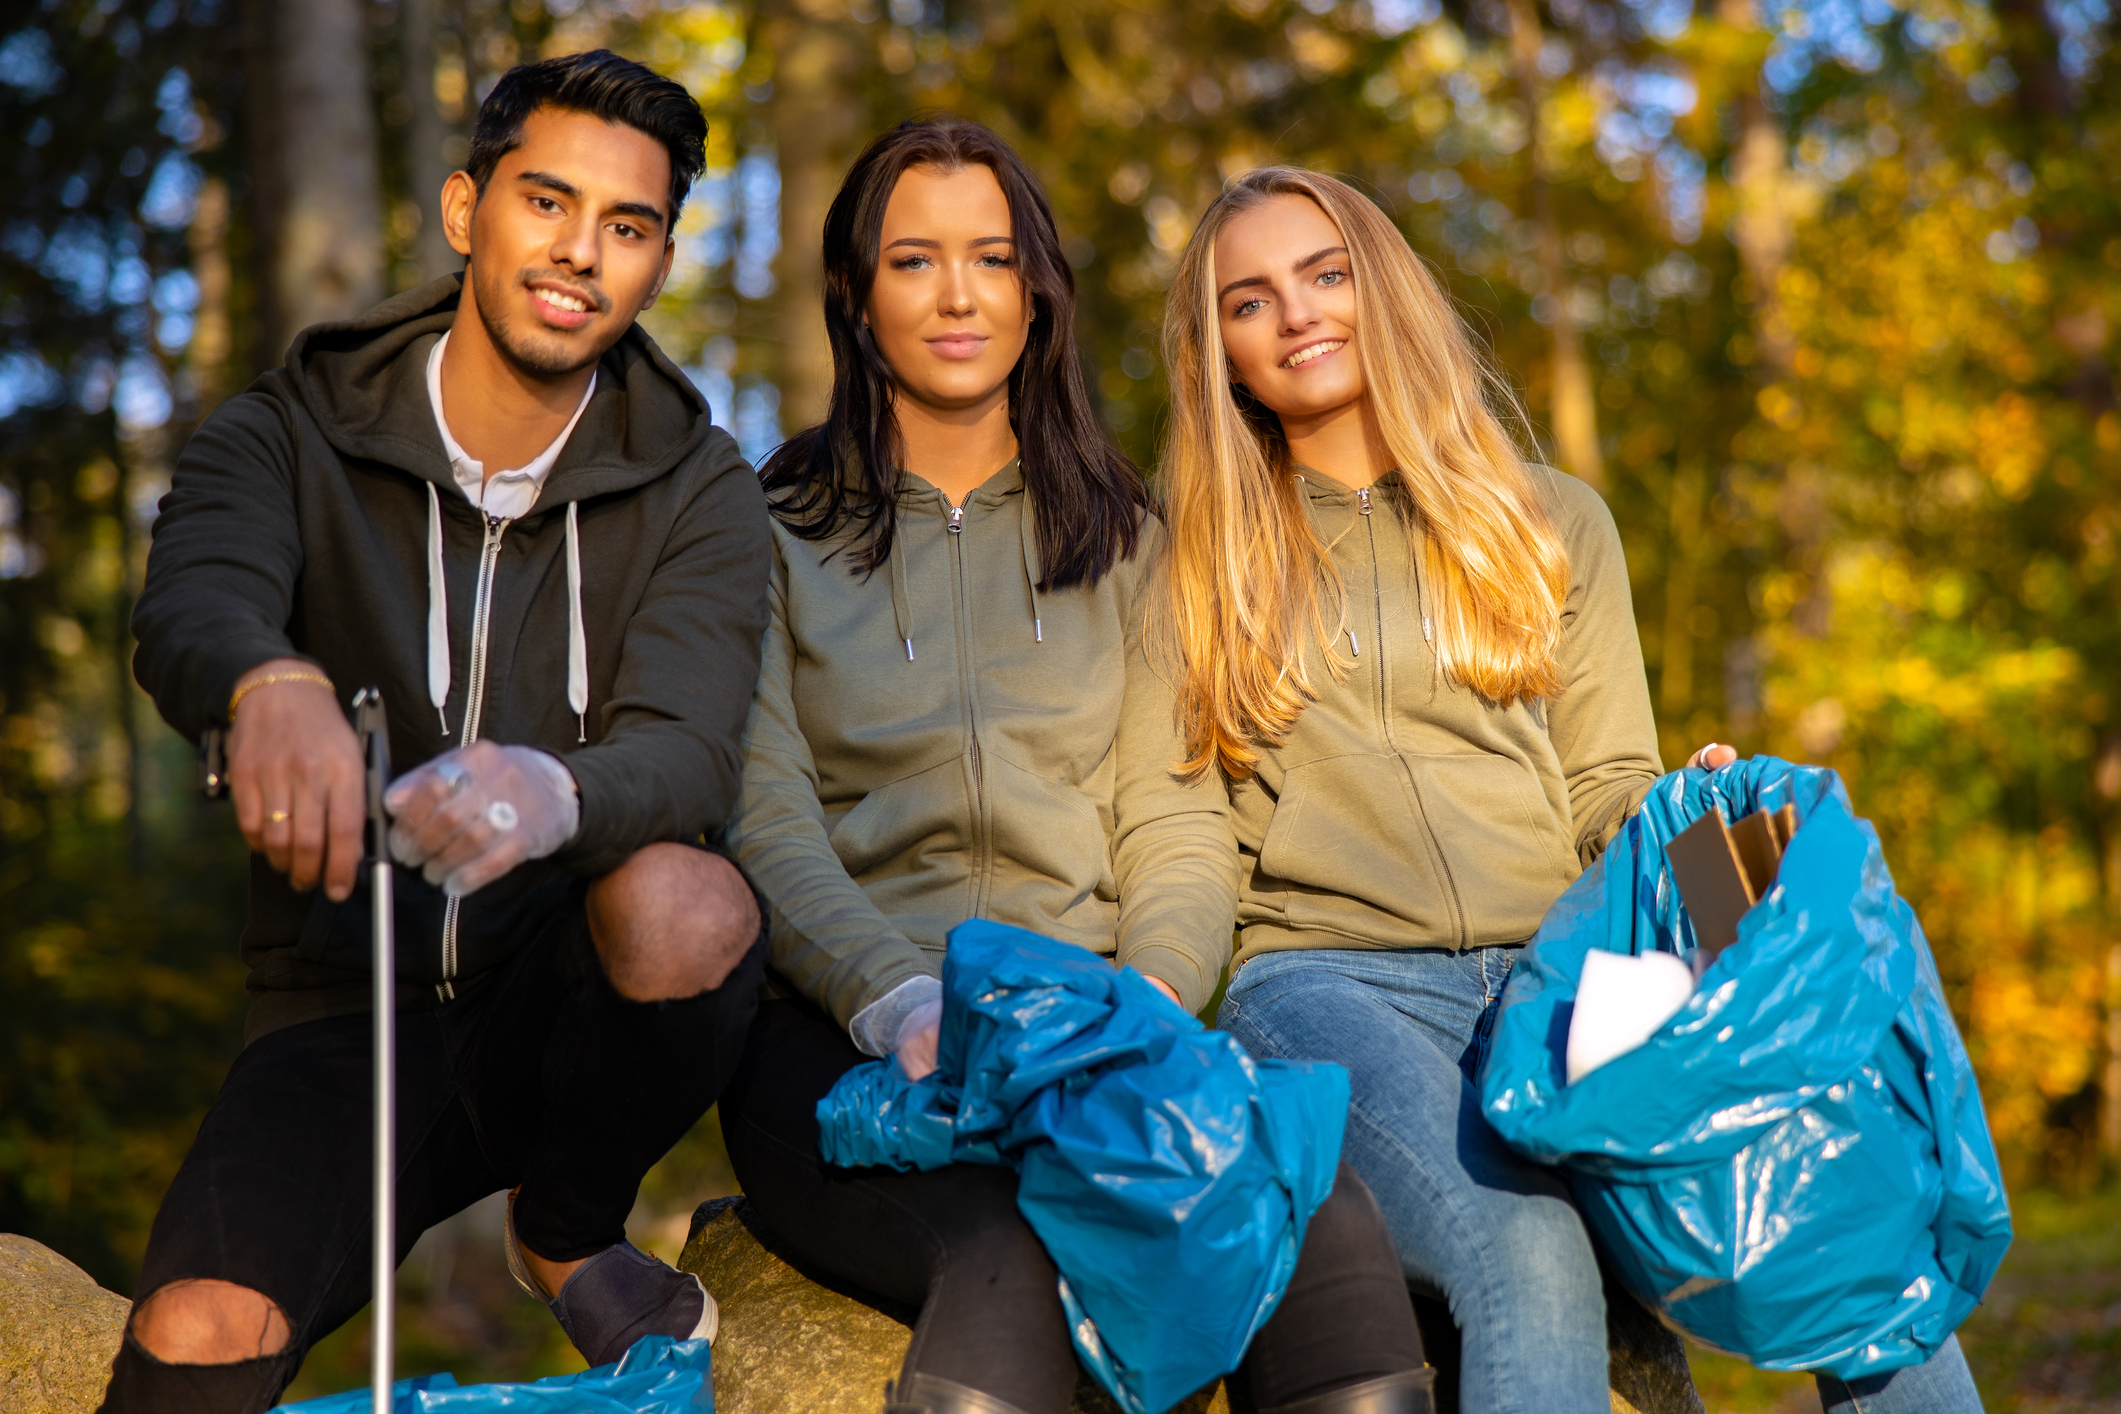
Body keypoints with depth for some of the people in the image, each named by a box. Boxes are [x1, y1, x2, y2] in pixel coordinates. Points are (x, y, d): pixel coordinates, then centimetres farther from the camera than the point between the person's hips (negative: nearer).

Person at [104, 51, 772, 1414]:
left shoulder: (697, 489, -2)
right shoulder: (291, 434, -1)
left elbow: (687, 751, -19)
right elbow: (187, 607, -23)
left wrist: (550, 793, -45)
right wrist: (268, 680, -49)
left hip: (565, 999, 3)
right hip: (349, 1008, -2)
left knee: (685, 901, -32)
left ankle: (571, 1234, -4)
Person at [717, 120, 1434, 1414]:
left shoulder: (1124, 538, 22)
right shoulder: (773, 533, 13)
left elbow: (1176, 815, 12)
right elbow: (765, 830, 0)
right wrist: (903, 1003, -20)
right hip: (849, 1033, -2)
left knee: (1328, 1224, -31)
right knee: (1019, 1260, -37)